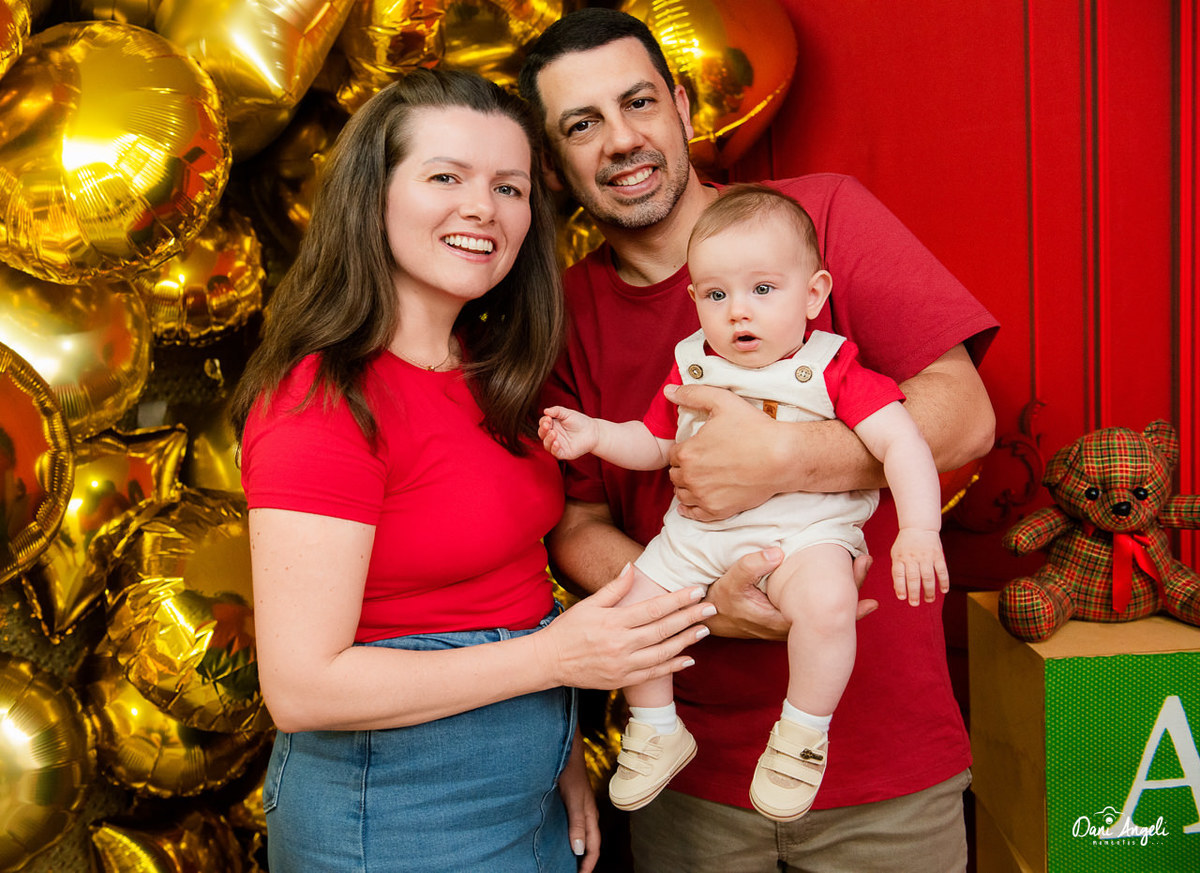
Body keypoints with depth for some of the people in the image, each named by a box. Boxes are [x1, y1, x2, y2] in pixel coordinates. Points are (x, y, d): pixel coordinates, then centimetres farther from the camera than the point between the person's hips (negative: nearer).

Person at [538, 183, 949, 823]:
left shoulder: (832, 370, -7)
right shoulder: (692, 369, 6)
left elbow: (901, 442, -11)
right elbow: (653, 444, 18)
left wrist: (920, 531, -22)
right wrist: (595, 434, 1)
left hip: (805, 533, -4)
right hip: (697, 537, 5)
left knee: (826, 598, -34)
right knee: (632, 606, -6)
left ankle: (802, 737, -9)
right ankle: (656, 731, 19)